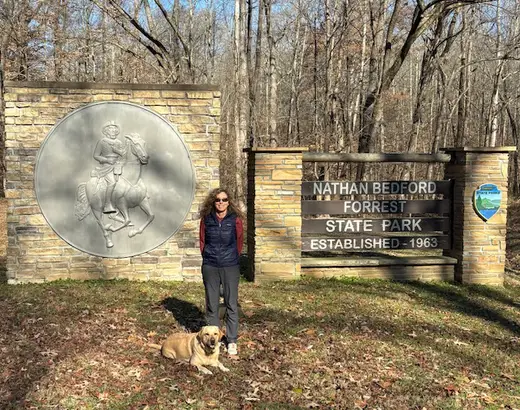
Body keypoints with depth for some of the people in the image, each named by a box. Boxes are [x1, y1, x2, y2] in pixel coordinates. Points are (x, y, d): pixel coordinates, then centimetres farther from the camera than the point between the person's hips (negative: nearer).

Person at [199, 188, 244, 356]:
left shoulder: (235, 219, -4)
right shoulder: (206, 219, 0)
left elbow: (239, 241, 7)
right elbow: (202, 240, 10)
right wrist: (208, 258, 11)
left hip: (230, 267, -1)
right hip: (210, 267, 1)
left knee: (231, 304, 2)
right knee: (211, 304, 8)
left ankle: (232, 341, 13)